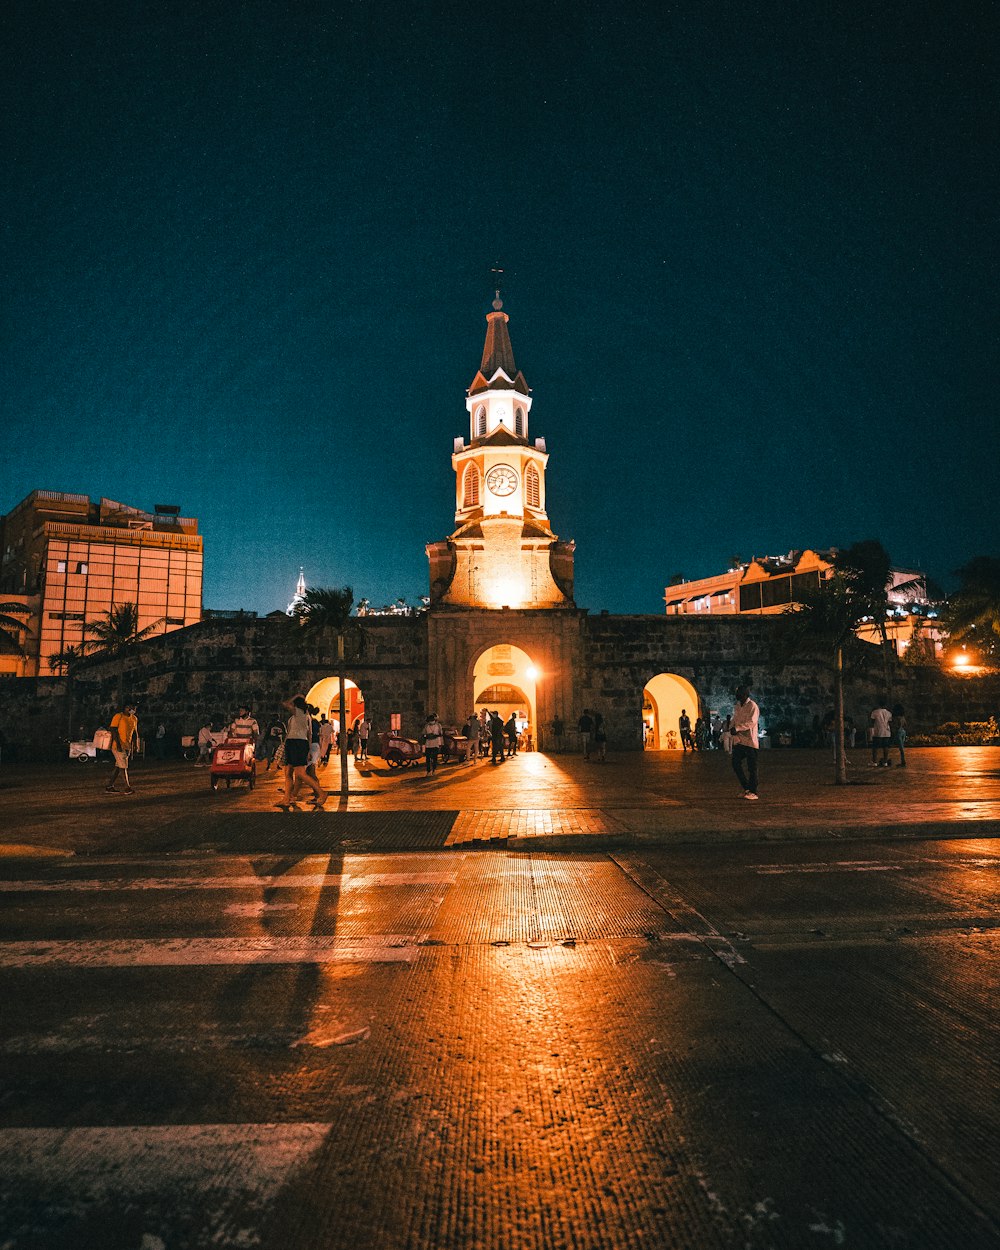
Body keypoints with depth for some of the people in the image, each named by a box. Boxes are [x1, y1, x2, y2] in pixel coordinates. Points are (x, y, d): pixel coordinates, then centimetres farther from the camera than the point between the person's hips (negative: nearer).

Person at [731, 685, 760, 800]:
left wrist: (737, 728, -27)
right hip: (738, 741, 7)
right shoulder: (737, 706, 14)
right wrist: (732, 728, -4)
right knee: (736, 765, 6)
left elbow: (751, 722, -21)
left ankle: (753, 792, 10)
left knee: (751, 768, 1)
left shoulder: (752, 706, -10)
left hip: (750, 741, -7)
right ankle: (747, 788, 20)